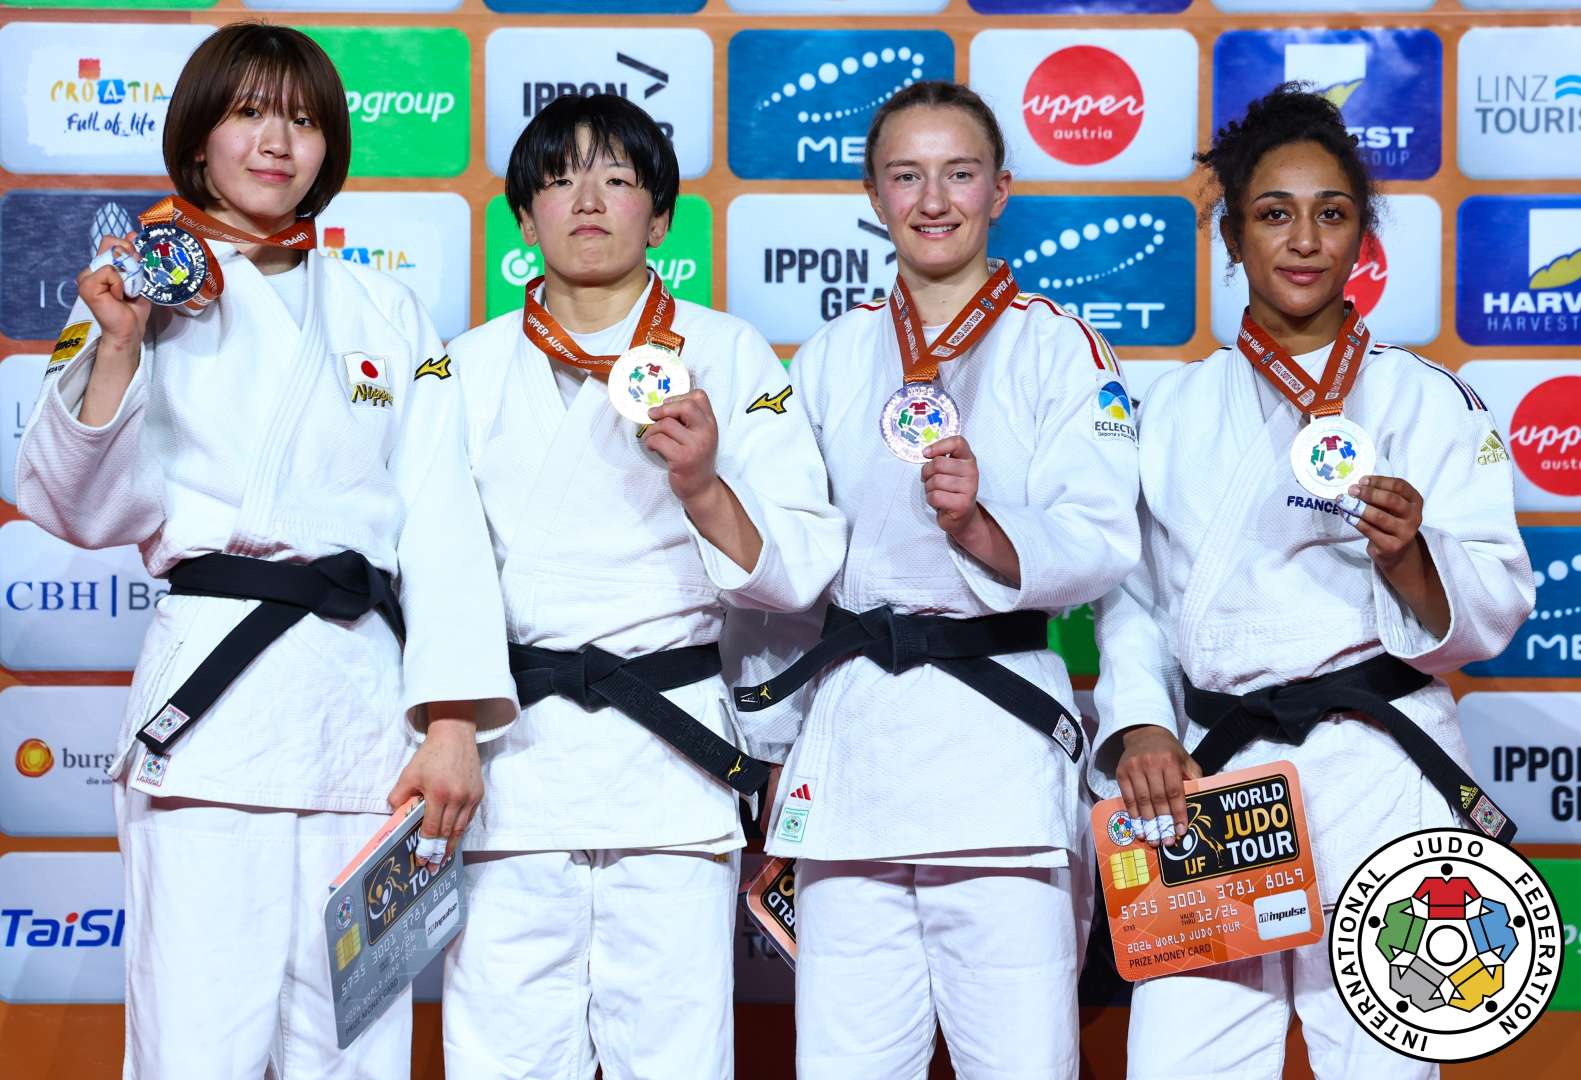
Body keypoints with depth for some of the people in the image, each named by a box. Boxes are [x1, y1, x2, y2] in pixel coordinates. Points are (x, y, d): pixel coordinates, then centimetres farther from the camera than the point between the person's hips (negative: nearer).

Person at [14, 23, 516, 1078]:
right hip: (212, 695, -2)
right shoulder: (147, 292, 9)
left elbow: (442, 521, 8)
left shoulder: (388, 311, 15)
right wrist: (116, 348, -10)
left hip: (366, 699, 2)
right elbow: (89, 513, 4)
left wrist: (454, 722, -3)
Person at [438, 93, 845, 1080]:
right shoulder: (470, 368, 12)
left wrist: (703, 487, -14)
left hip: (670, 748, -1)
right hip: (509, 754, 1)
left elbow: (801, 572, 3)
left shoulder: (729, 356, 8)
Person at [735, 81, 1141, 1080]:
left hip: (998, 730, -3)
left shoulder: (1059, 348, 4)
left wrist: (978, 528, -25)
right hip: (850, 727, 3)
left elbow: (1103, 546, -7)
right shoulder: (829, 361, 16)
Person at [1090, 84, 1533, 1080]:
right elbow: (1133, 593, 11)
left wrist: (1406, 556, -21)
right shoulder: (1180, 409, 12)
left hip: (1379, 781, -2)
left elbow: (1492, 613, -2)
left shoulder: (1430, 401, 4)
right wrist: (1140, 726, -4)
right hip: (1210, 774, 2)